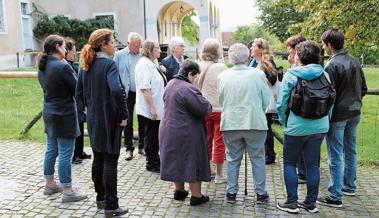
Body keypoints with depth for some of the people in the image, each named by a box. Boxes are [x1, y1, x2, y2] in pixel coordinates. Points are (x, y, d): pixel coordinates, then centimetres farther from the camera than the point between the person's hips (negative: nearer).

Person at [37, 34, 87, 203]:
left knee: (51, 151, 18)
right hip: (64, 115, -9)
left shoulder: (43, 67, 6)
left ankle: (50, 184, 31)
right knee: (65, 154, -1)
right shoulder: (62, 66, -19)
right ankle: (68, 191, 7)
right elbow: (77, 89, -12)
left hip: (49, 113, 9)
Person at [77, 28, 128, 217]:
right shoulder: (109, 64, -16)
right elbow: (116, 90, -31)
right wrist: (124, 115, -22)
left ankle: (100, 198, 30)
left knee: (98, 159, 17)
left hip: (93, 119, 8)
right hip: (109, 119, -7)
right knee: (110, 161, 0)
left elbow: (79, 92, 13)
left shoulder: (87, 65, 8)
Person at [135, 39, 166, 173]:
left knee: (156, 136, 17)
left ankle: (155, 160, 30)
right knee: (150, 136, 3)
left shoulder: (153, 63, 13)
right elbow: (145, 89, -23)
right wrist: (152, 108, -24)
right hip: (148, 110, -9)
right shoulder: (144, 64, -17)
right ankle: (152, 164, 15)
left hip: (156, 108, 9)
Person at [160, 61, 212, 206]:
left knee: (176, 160, 19)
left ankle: (179, 191, 32)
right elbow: (204, 109, -24)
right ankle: (196, 196, 14)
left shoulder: (170, 84, 6)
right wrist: (208, 104, -3)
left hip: (168, 129, 9)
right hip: (186, 133, -8)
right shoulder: (187, 89, -23)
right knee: (192, 162, 5)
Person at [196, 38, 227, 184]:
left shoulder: (198, 67, -4)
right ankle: (219, 175, 15)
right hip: (219, 109, -4)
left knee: (206, 140, 17)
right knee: (219, 142, 6)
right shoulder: (221, 68, -15)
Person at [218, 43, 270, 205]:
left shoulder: (223, 76, -3)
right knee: (257, 159, 12)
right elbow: (266, 101, -2)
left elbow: (221, 100, 7)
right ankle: (260, 193, 21)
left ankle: (231, 193, 21)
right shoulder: (258, 74, -8)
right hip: (255, 123, -1)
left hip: (230, 123, 2)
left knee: (233, 159, 14)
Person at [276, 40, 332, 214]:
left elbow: (282, 103, -9)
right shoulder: (324, 75, 1)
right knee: (313, 164, 13)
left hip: (296, 127, -4)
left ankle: (292, 203, 11)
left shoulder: (291, 75, -10)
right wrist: (325, 120, 16)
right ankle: (311, 202, 21)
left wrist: (284, 122, 6)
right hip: (319, 127, 4)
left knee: (289, 163, 10)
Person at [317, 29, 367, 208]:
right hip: (354, 114, 8)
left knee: (335, 156, -2)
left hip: (337, 116, -8)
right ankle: (349, 186, 34)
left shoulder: (332, 65, -18)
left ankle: (335, 197, 3)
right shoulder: (354, 62, 7)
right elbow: (363, 89, 12)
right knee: (350, 151, 20)